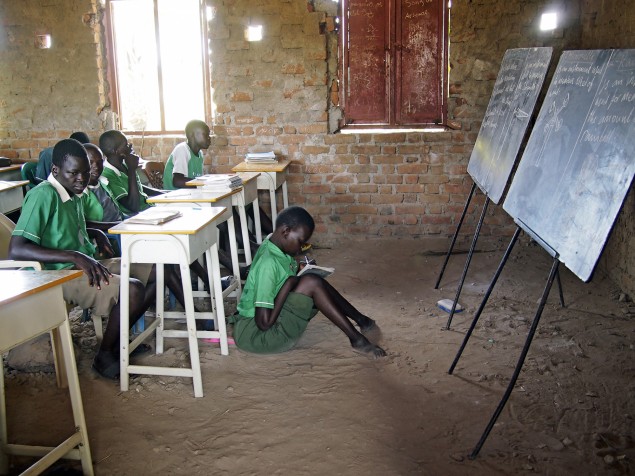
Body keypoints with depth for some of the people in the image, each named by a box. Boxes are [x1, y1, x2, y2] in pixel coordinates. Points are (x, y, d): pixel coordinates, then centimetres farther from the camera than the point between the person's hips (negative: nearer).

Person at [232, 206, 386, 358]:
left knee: (315, 285, 5)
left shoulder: (275, 250, 3)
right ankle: (357, 339, -12)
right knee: (312, 283, -20)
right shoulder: (268, 262, -25)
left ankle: (360, 320, 15)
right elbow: (264, 322, -27)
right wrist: (288, 284, -19)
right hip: (255, 335, -10)